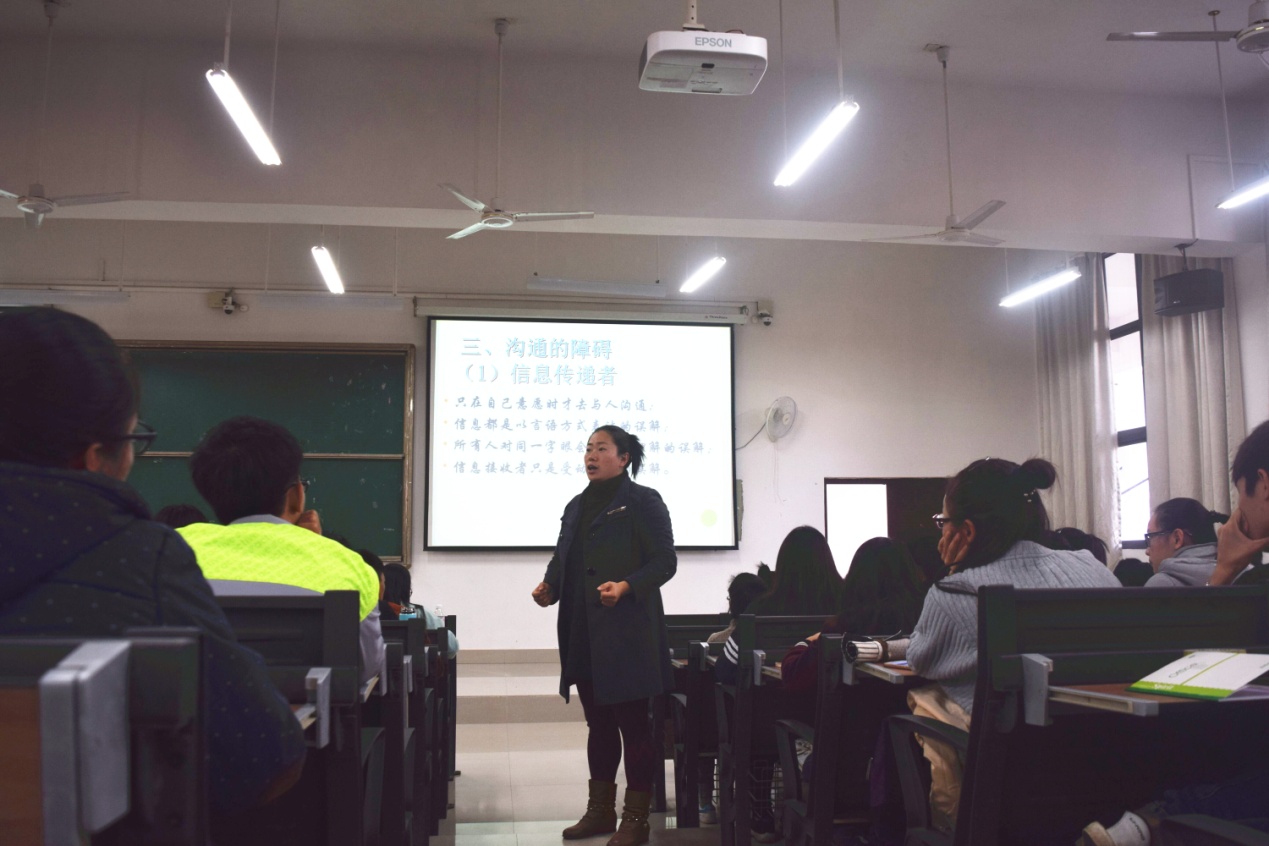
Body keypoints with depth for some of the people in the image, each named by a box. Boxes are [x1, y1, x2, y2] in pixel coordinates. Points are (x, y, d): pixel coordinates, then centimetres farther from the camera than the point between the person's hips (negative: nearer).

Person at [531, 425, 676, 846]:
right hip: (584, 634, 7)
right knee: (598, 722, 15)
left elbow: (664, 561, -10)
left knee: (633, 723, -1)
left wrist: (626, 586, -24)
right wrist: (548, 585, -3)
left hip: (627, 633, -7)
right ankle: (600, 809, 26)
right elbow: (563, 558, 18)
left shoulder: (643, 501, -4)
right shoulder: (577, 506, 17)